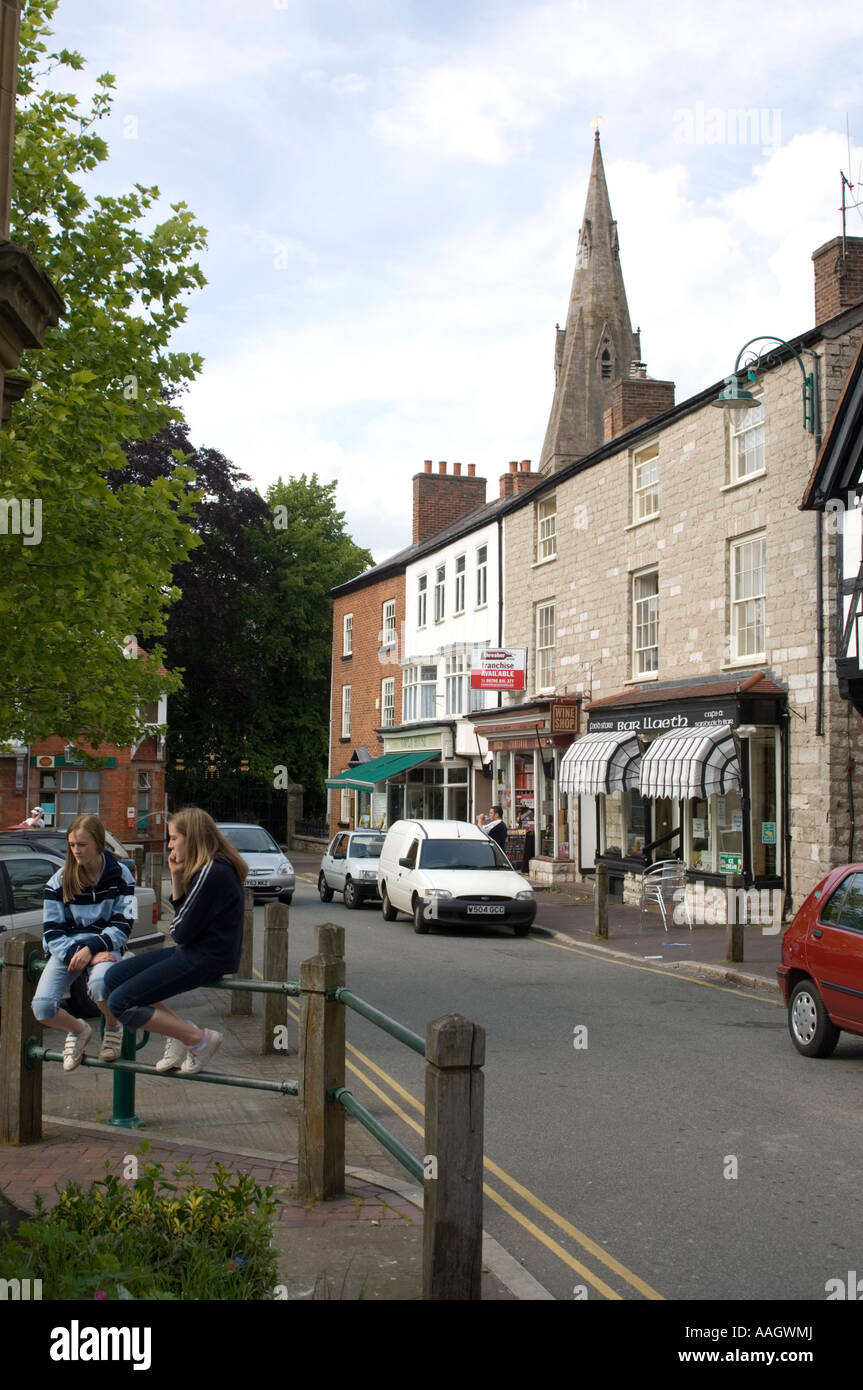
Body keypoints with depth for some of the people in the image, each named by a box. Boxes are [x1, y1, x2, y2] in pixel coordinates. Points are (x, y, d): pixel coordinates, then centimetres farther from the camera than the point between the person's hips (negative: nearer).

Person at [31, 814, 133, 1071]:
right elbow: (52, 933, -2)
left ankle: (113, 1028, -2)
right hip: (66, 949, 2)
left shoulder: (119, 875, -2)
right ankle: (79, 1031, 13)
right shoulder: (59, 881, 0)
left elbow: (122, 926, -4)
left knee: (100, 982, -38)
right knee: (42, 1007, -23)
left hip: (105, 947, -2)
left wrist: (92, 949, -19)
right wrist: (77, 953, -19)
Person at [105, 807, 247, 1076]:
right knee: (114, 976, 10)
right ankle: (180, 1031, 8)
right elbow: (183, 913, 14)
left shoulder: (212, 873, -20)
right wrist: (176, 878, 2)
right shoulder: (210, 868, 11)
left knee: (120, 1003, -12)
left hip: (207, 960, -10)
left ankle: (199, 1038, -5)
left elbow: (181, 932, -18)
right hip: (193, 952, 10)